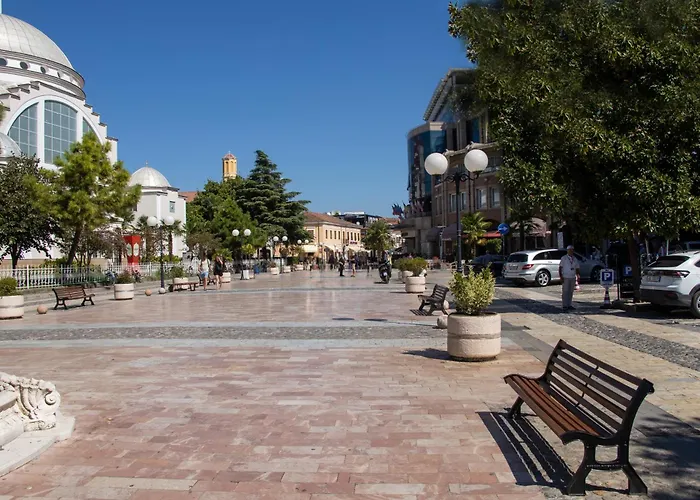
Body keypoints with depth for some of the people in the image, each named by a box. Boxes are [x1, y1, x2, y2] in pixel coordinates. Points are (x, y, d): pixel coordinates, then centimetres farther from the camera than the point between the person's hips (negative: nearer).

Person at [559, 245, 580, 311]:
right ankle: (564, 305, -4)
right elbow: (560, 267, -4)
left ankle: (570, 305, 12)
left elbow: (577, 268, 15)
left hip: (573, 277, 5)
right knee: (565, 292, -5)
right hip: (565, 277, -5)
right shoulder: (564, 258, -1)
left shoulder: (575, 259, 13)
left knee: (571, 292, 7)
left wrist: (578, 275, 0)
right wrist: (561, 277, -12)